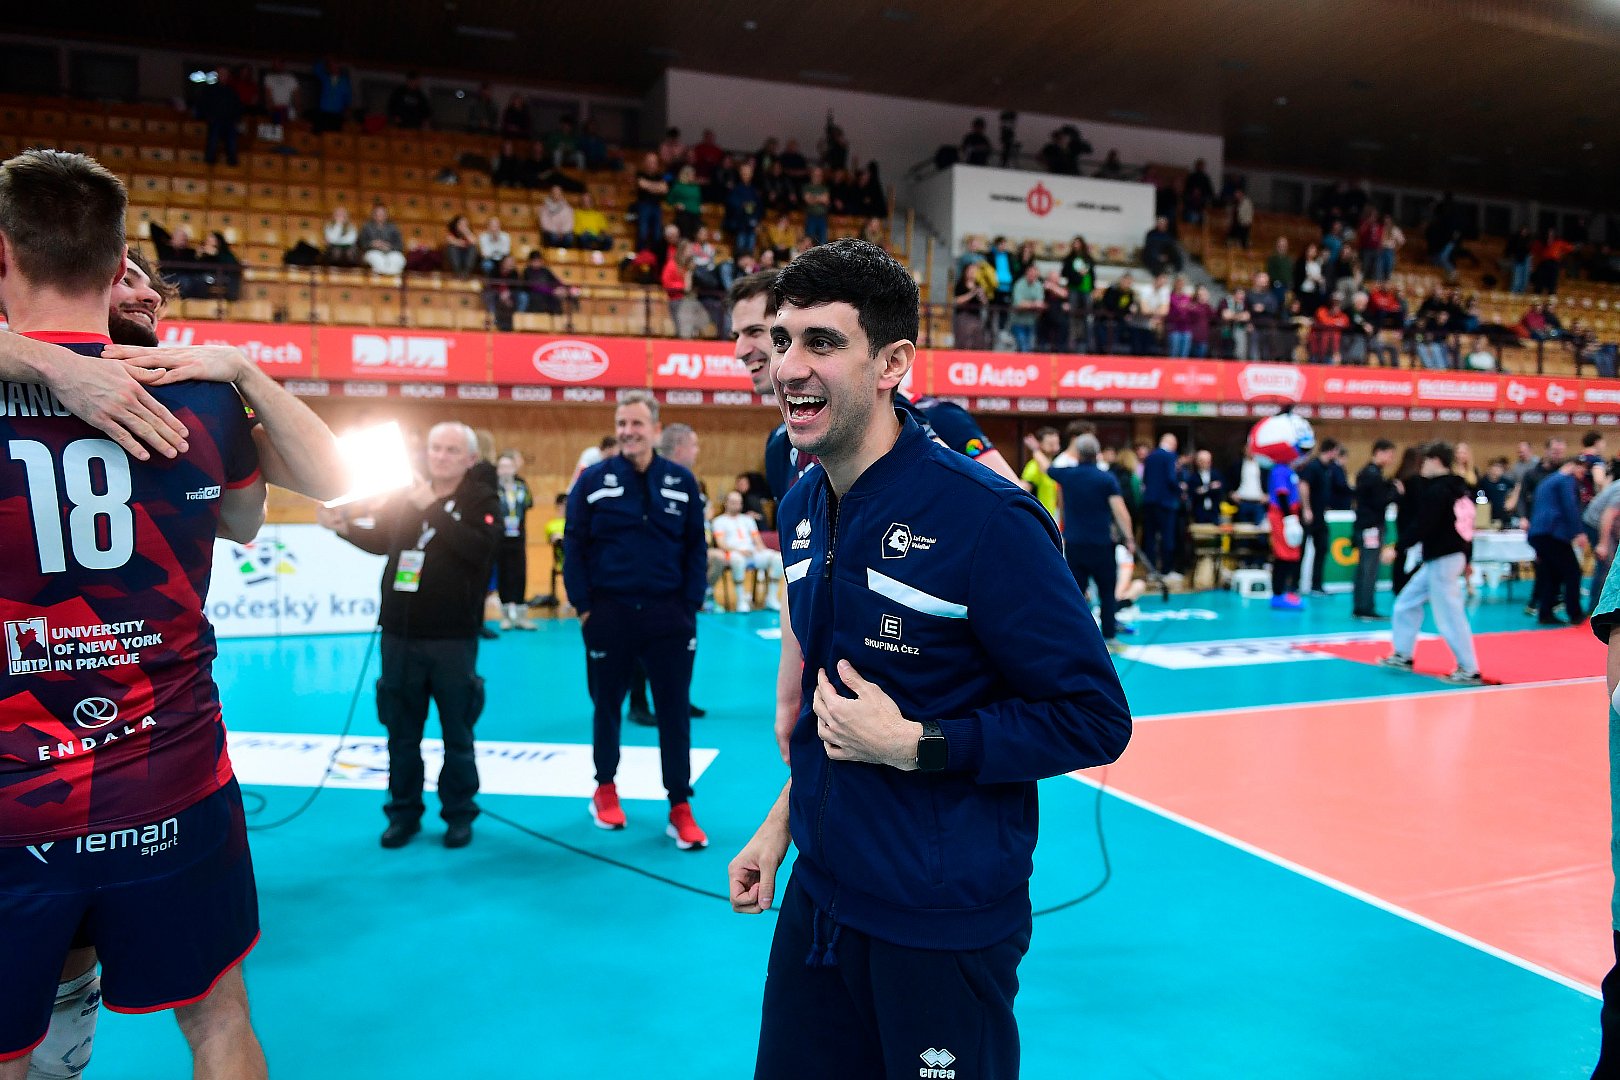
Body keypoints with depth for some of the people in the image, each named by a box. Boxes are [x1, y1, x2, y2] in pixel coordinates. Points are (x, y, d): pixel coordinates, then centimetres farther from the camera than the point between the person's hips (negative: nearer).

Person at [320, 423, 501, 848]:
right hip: (400, 634, 4)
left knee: (457, 733, 7)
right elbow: (379, 539, 16)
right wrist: (345, 526, -3)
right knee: (402, 732, 12)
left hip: (453, 638, -3)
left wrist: (433, 509, -21)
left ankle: (459, 814, 22)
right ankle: (404, 813, 26)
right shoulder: (405, 495, 7)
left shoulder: (482, 500, -5)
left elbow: (479, 550, -22)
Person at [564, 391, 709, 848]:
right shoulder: (593, 480, -2)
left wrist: (691, 606, -2)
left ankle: (680, 808, 11)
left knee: (675, 711, 3)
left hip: (668, 615, 1)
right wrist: (583, 606, -5)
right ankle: (605, 790, 33)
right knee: (607, 706, 14)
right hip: (609, 613, 0)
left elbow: (696, 549, 5)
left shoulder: (682, 482, 2)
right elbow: (574, 546, -1)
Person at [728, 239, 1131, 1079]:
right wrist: (784, 822, 12)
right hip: (817, 898, 7)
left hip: (941, 929, -6)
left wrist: (914, 744, -22)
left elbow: (1096, 718, -17)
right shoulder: (801, 508, 2)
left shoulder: (984, 517, -21)